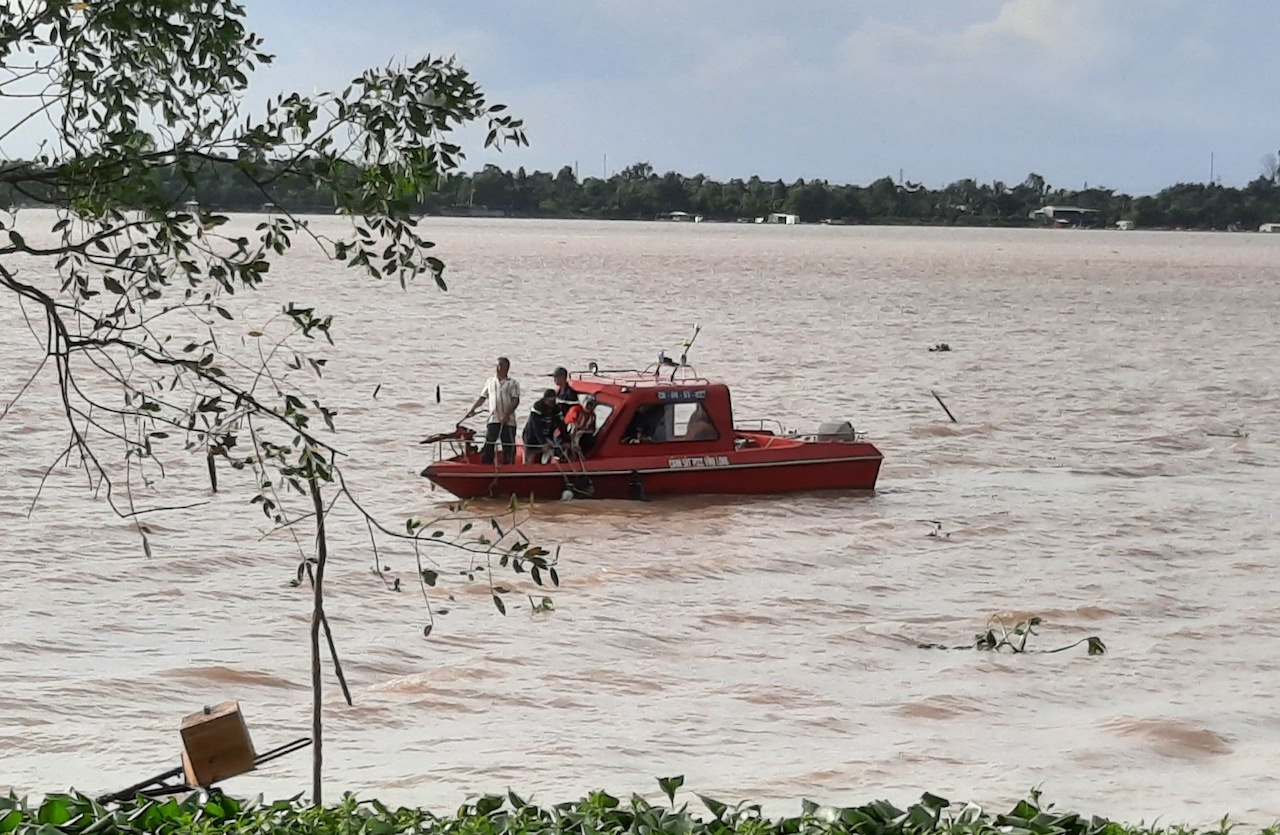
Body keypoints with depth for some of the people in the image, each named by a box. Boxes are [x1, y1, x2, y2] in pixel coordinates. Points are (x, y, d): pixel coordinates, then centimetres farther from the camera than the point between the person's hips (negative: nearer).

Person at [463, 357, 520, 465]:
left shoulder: (512, 384, 4)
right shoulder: (490, 382, 16)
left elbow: (515, 400, -7)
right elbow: (482, 398, 20)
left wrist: (507, 414, -19)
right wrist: (473, 409, 9)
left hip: (508, 421, -2)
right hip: (493, 419, 2)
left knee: (509, 446, -1)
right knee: (488, 444, -8)